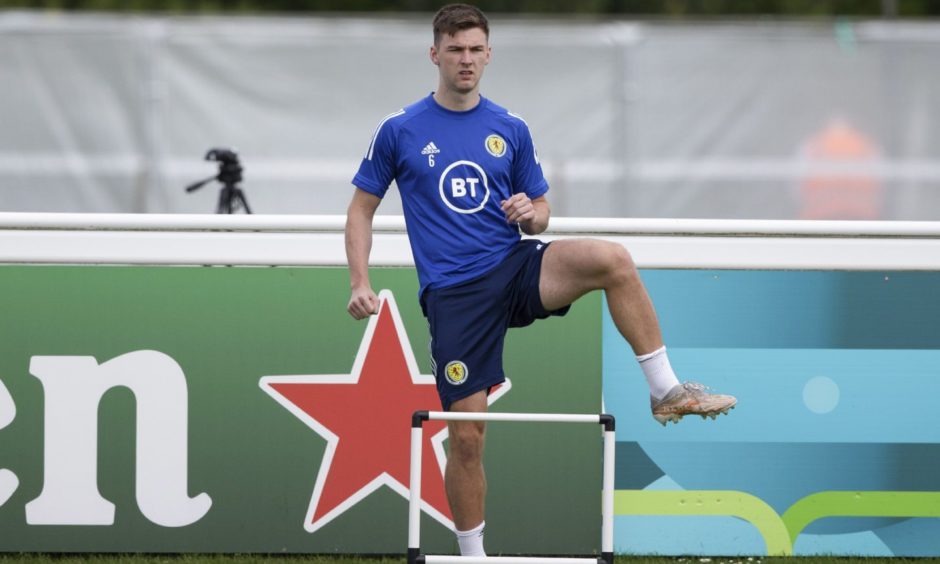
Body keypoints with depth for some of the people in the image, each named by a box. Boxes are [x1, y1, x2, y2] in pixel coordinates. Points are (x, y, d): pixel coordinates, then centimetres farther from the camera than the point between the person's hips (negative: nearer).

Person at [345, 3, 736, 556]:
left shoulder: (511, 130, 8)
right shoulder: (399, 131, 1)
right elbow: (362, 208, 8)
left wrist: (531, 215, -10)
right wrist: (360, 283, -5)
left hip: (515, 266, 2)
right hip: (454, 294, -2)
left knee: (613, 259, -27)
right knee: (467, 436, -4)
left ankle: (667, 392, -18)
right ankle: (472, 556, 14)